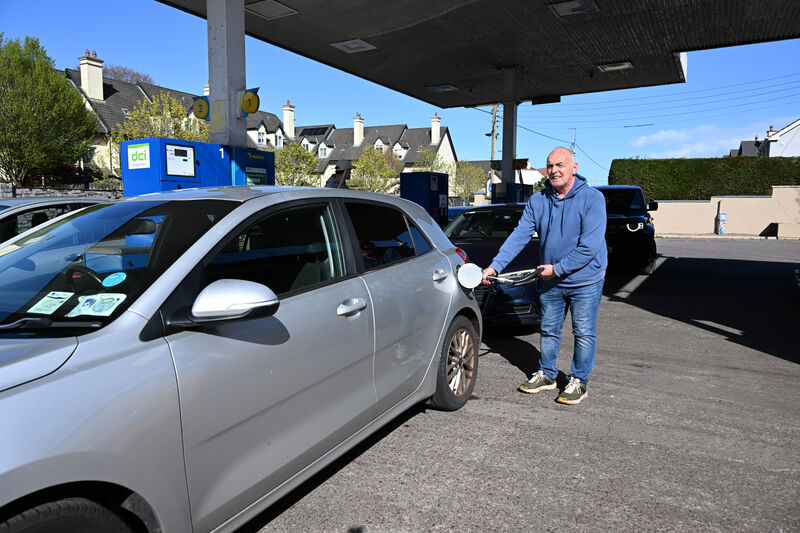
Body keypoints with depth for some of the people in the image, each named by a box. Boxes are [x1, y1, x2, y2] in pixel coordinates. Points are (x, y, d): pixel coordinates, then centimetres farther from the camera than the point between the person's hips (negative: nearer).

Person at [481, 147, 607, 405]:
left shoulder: (592, 198, -15)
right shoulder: (537, 201, -1)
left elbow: (590, 246, -21)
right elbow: (519, 236, -5)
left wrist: (557, 268, -20)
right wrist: (495, 265, -15)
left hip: (585, 280, -4)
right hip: (551, 282, 4)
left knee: (584, 333, 7)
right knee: (548, 330, 15)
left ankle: (579, 381, 22)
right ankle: (546, 374, 32)